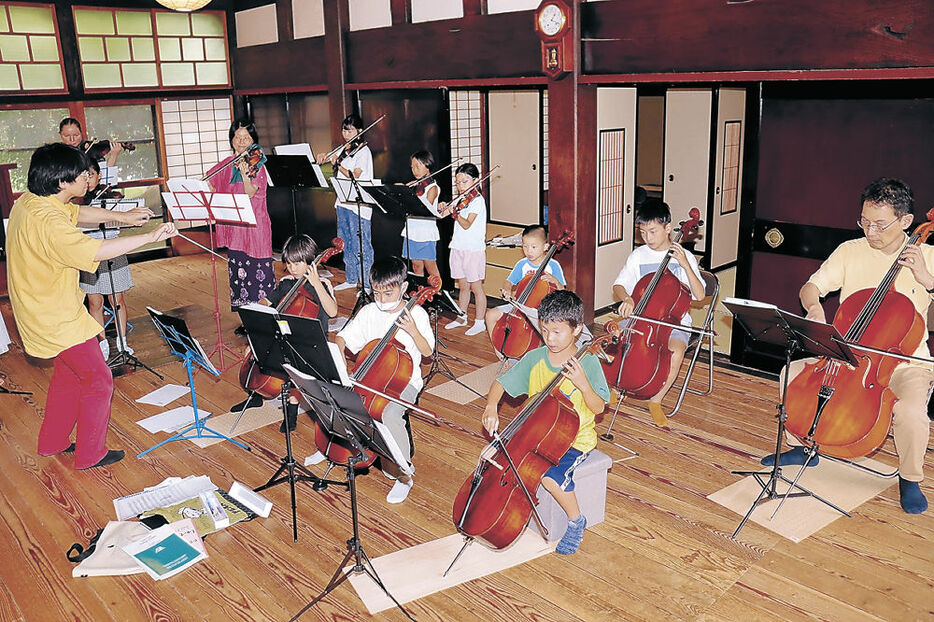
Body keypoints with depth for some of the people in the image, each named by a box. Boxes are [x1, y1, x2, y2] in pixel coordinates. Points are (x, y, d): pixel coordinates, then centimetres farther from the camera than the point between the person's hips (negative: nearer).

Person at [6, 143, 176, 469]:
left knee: (69, 373, 25)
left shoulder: (29, 201, 2)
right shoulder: (47, 221, -31)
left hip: (43, 310, 10)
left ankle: (52, 442, 39)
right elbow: (95, 250, -38)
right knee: (98, 379, 3)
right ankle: (90, 454, 16)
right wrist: (150, 236, -33)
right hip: (56, 317, -10)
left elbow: (77, 213, 14)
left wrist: (121, 216, 4)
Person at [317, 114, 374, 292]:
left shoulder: (363, 151, -8)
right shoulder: (344, 150, 14)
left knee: (361, 247, -6)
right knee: (346, 244, 15)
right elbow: (332, 159, 25)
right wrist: (323, 157, 4)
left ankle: (367, 285, -1)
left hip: (358, 205, -8)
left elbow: (355, 175, -17)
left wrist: (337, 165, -11)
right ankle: (351, 280, 26)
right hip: (343, 203, 8)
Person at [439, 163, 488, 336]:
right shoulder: (461, 200, 11)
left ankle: (480, 322, 9)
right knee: (462, 286, 17)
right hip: (458, 247, 7)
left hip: (473, 249, -7)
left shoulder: (477, 200, -11)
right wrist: (444, 208, -3)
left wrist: (454, 212, -32)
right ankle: (461, 317, 28)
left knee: (476, 287, 1)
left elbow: (467, 225, -19)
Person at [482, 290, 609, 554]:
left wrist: (582, 383, -33)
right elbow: (501, 383, 0)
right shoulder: (534, 358, -5)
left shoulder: (588, 363, -14)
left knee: (552, 475, -29)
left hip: (575, 439, -4)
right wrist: (491, 406, -20)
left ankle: (576, 521, 2)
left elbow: (598, 408, -15)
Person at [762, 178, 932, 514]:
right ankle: (802, 448, 9)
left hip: (905, 361, -3)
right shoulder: (850, 251, 2)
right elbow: (810, 287, 0)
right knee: (793, 372, -16)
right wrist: (813, 306, -21)